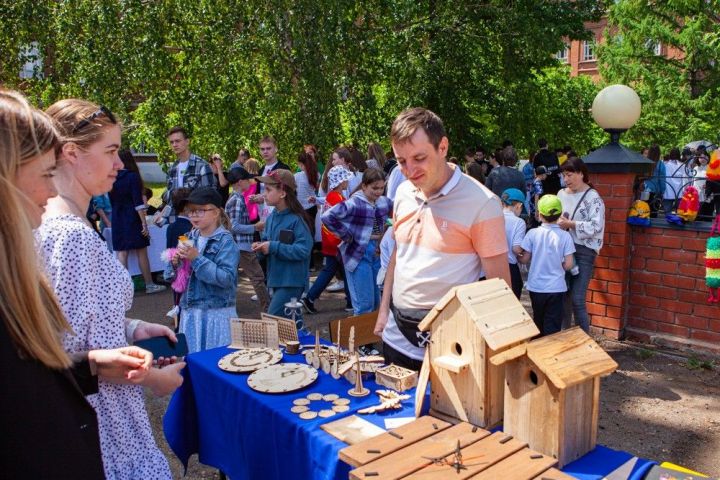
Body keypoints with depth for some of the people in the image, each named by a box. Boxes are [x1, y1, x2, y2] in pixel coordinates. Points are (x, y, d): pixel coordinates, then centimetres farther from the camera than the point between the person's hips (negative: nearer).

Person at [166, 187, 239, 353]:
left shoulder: (225, 241, -9)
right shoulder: (190, 238, 8)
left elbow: (227, 278, -21)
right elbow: (170, 277, 13)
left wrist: (197, 259, -22)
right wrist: (175, 263, -8)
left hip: (217, 312, -5)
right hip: (189, 311, 5)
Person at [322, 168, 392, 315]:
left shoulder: (385, 202, 4)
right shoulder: (354, 204, -15)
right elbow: (327, 217, -22)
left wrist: (385, 233, 12)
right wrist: (346, 235, -14)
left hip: (377, 253, 7)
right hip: (358, 254, -7)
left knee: (376, 302, 15)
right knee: (364, 304, -4)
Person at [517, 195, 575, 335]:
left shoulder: (533, 233, -9)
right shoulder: (565, 236, -9)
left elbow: (524, 259, -3)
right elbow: (568, 264, -8)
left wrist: (517, 257, 18)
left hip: (536, 287, 2)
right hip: (556, 287, -2)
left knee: (538, 322, 20)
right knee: (553, 326, 4)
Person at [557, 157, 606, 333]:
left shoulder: (593, 197, -9)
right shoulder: (561, 194, 10)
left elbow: (596, 226, -18)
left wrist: (571, 224, -22)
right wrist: (556, 222, -3)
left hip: (583, 252, -6)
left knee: (577, 300, -7)